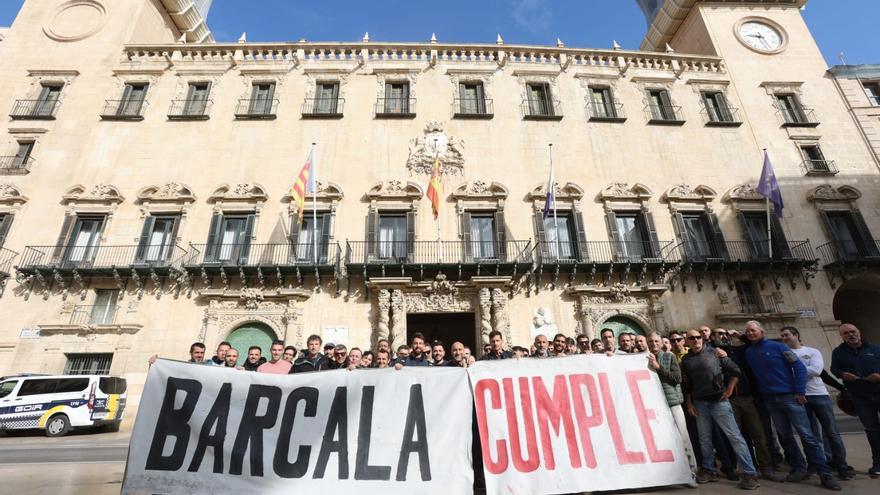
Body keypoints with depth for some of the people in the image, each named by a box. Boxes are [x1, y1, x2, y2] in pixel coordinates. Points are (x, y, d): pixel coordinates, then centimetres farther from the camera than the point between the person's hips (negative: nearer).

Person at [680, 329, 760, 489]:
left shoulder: (714, 353, -1)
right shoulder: (686, 360, 6)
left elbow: (735, 370, 1)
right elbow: (686, 385, 9)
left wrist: (729, 389, -5)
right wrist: (689, 404, 5)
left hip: (718, 400, -3)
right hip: (699, 403, 3)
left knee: (734, 436, -3)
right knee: (704, 439, 11)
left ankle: (750, 473, 5)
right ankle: (709, 470, 22)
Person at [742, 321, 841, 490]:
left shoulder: (777, 346, -6)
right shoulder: (748, 352, 6)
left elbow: (799, 367, -7)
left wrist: (800, 391, -11)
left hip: (789, 396, -4)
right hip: (769, 400, 4)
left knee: (807, 436, -4)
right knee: (784, 436, 9)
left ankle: (825, 474, 3)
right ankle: (799, 469, 20)